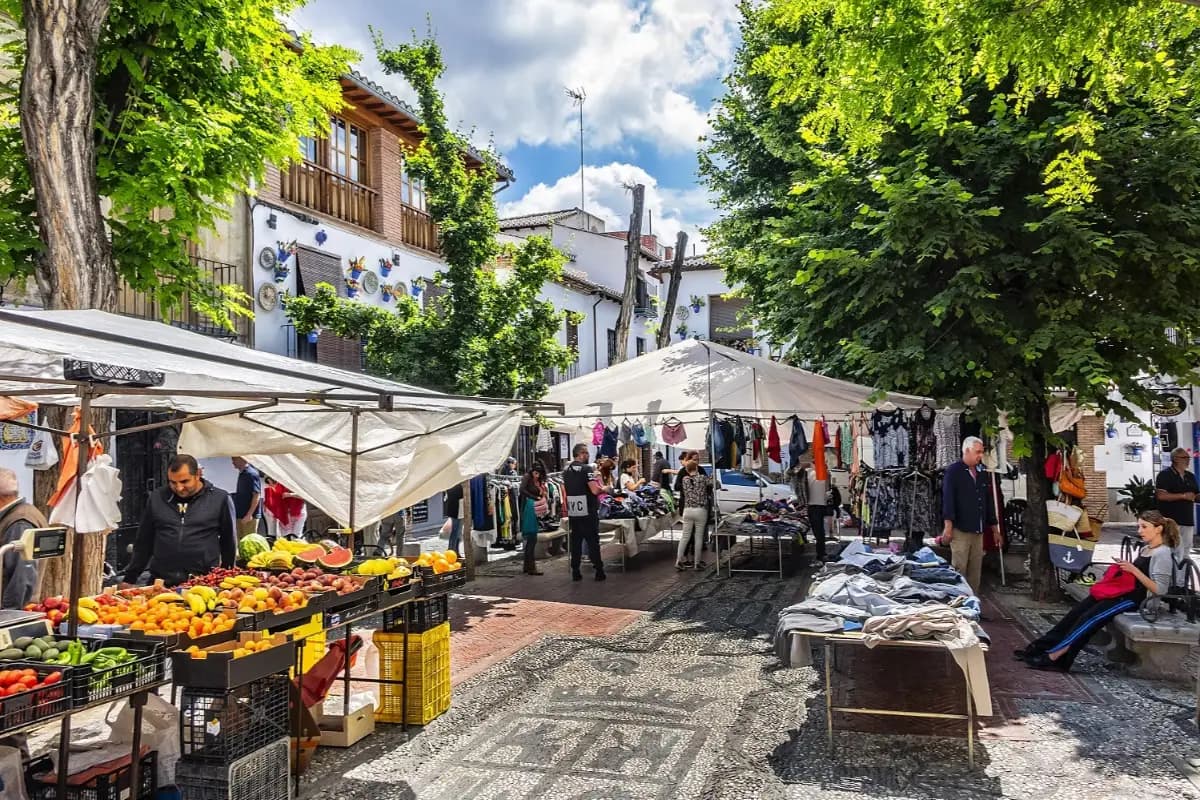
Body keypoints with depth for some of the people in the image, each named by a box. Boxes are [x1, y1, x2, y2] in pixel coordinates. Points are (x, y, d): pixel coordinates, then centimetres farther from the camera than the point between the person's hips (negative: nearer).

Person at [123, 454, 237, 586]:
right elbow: (143, 542, 15)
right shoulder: (157, 498, 8)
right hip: (161, 583, 3)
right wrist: (130, 579, 14)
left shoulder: (220, 499, -1)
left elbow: (229, 543, 6)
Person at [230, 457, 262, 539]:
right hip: (240, 515, 9)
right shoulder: (241, 474, 13)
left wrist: (249, 514, -22)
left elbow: (257, 495, -18)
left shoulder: (251, 474, -14)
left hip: (249, 517, -9)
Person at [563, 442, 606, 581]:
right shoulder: (586, 468, -13)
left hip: (573, 512, 6)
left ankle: (575, 571, 11)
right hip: (588, 512, -6)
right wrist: (604, 489, -1)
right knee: (593, 540, 1)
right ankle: (599, 571, 5)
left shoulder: (566, 470, 9)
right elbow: (595, 490, -21)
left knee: (575, 541, 10)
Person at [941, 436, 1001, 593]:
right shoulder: (953, 471, -4)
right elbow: (947, 499, -13)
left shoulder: (981, 473, 16)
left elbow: (988, 501, 21)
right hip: (960, 531, -7)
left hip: (978, 532, 7)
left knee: (976, 573, 8)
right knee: (959, 571, -5)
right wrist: (948, 526, -21)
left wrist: (995, 528, 21)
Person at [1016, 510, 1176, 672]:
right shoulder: (1145, 549, 17)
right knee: (1078, 611, -5)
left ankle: (1055, 655, -17)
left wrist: (1134, 570, -23)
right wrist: (1123, 568, 7)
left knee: (1089, 617, -18)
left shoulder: (1162, 554, -11)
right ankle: (1042, 646, -8)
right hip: (1124, 592, 9)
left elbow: (1160, 590, -18)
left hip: (1135, 598, -9)